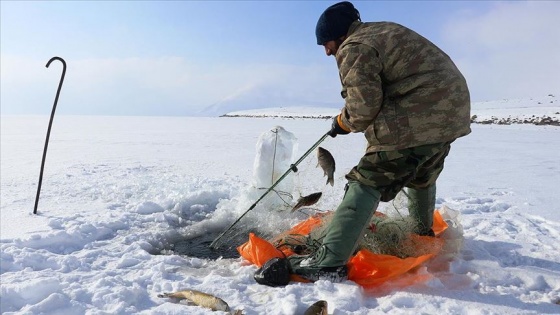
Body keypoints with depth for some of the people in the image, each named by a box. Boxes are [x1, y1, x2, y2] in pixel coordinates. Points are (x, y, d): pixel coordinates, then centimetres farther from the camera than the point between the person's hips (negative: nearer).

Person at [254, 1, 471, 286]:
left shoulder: (354, 49, -11)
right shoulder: (382, 30, 20)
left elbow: (363, 110, -16)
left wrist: (342, 122, 4)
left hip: (419, 117, -10)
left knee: (368, 182, -13)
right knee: (421, 174, 30)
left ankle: (329, 262, -17)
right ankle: (424, 231, 50)